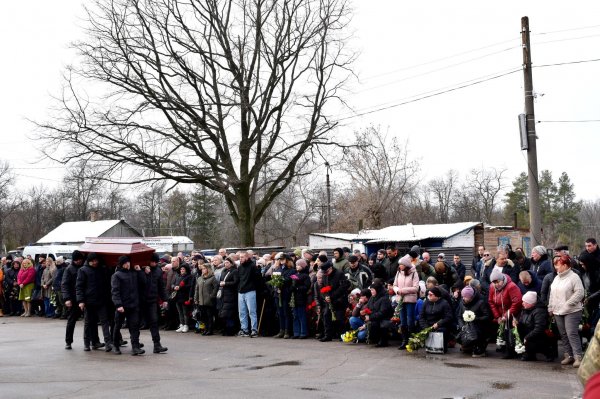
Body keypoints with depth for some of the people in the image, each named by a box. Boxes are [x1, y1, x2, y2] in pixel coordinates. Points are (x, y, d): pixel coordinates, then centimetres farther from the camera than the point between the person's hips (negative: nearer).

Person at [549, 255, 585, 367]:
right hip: (558, 312, 8)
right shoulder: (557, 278, 15)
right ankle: (568, 355, 17)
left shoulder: (574, 277, -9)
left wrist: (568, 304, -19)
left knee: (572, 334, -12)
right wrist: (550, 308, 16)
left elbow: (579, 293, -15)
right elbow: (552, 294, 20)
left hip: (571, 312, -8)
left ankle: (578, 357, -9)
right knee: (563, 334, 9)